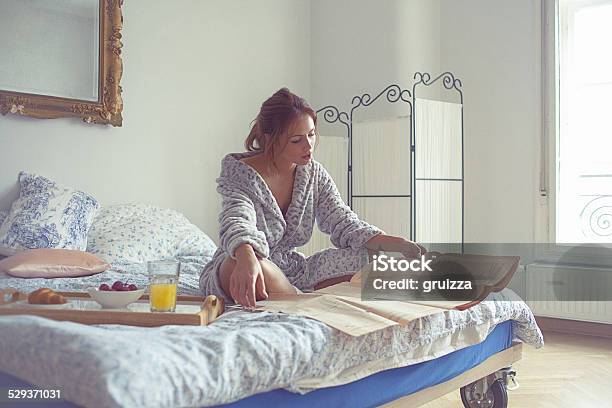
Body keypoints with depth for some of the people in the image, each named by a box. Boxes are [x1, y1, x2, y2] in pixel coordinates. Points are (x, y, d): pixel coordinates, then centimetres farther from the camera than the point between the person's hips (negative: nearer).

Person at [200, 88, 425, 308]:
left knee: (362, 257, -9)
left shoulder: (314, 174, 1)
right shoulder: (241, 173, -16)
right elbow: (236, 222, -36)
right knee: (241, 265, -41)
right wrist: (247, 257, -60)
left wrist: (396, 243, -21)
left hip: (292, 273, 5)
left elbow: (344, 223, -5)